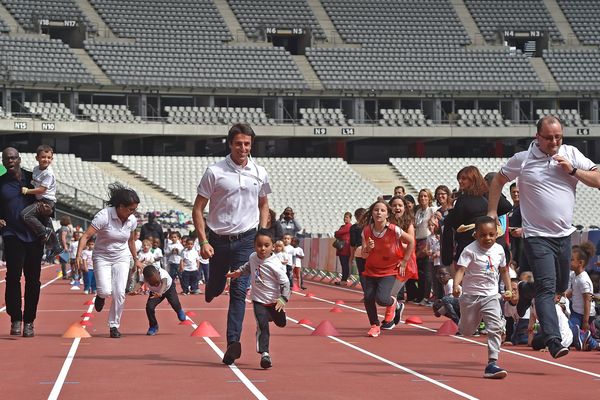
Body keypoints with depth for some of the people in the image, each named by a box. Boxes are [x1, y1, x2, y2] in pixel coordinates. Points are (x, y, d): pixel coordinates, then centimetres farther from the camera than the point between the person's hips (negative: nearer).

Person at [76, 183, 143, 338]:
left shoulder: (132, 220, -5)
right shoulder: (104, 216, -22)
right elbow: (86, 236, -24)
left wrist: (136, 259, 22)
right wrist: (79, 255, -35)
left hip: (122, 258, 4)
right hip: (102, 257, -4)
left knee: (119, 293, -8)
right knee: (106, 291, -18)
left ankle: (114, 325, 8)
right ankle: (101, 296, 21)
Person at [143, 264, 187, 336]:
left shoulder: (163, 273, -43)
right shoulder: (145, 279, -32)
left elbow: (164, 283, -59)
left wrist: (160, 294, -78)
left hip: (169, 287, -2)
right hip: (155, 292, 2)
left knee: (174, 303, -22)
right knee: (149, 307, -18)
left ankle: (180, 312, 17)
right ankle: (153, 326, 6)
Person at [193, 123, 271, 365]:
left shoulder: (259, 173, 5)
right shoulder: (214, 172, -5)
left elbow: (263, 205, 20)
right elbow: (198, 209, -2)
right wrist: (203, 242, -10)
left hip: (246, 240, 1)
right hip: (219, 239, -1)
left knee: (239, 291, -8)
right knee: (216, 288, 11)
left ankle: (233, 342, -11)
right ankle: (210, 289, 49)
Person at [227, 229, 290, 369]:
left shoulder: (275, 264, -23)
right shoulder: (253, 257, -6)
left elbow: (285, 282, -19)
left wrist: (283, 299, -29)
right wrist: (239, 271, 5)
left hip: (274, 300, -2)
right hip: (258, 300, 2)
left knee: (281, 323, 20)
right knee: (262, 326, -13)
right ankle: (264, 353, -12)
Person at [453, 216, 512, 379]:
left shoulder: (499, 250, 2)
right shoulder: (470, 250, -14)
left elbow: (503, 270, 19)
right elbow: (460, 269, -24)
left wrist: (508, 288, 15)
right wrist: (456, 285, -42)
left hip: (491, 296, 3)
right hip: (470, 296, -3)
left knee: (496, 327, -16)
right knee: (467, 331, 13)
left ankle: (492, 363, -15)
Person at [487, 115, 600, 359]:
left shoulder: (571, 154, 4)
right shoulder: (522, 160, -3)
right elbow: (498, 181, 12)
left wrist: (572, 170, -12)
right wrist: (491, 213, 7)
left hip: (564, 235, 5)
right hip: (537, 236, -5)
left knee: (561, 286, 17)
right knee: (547, 287, -17)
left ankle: (524, 291, 44)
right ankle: (553, 340, -22)